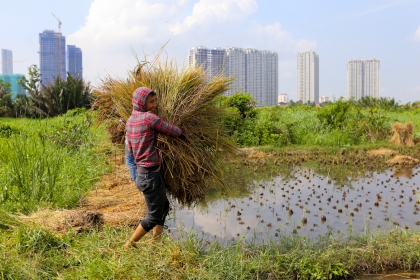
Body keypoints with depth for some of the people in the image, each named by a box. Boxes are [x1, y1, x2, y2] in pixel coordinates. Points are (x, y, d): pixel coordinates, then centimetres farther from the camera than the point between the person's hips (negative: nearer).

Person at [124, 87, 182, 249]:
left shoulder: (130, 121, 9)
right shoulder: (150, 117, -17)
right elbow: (176, 132, -13)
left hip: (142, 173, 9)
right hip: (150, 176, -9)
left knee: (163, 207, 23)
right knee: (154, 216, 4)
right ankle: (129, 245, 14)